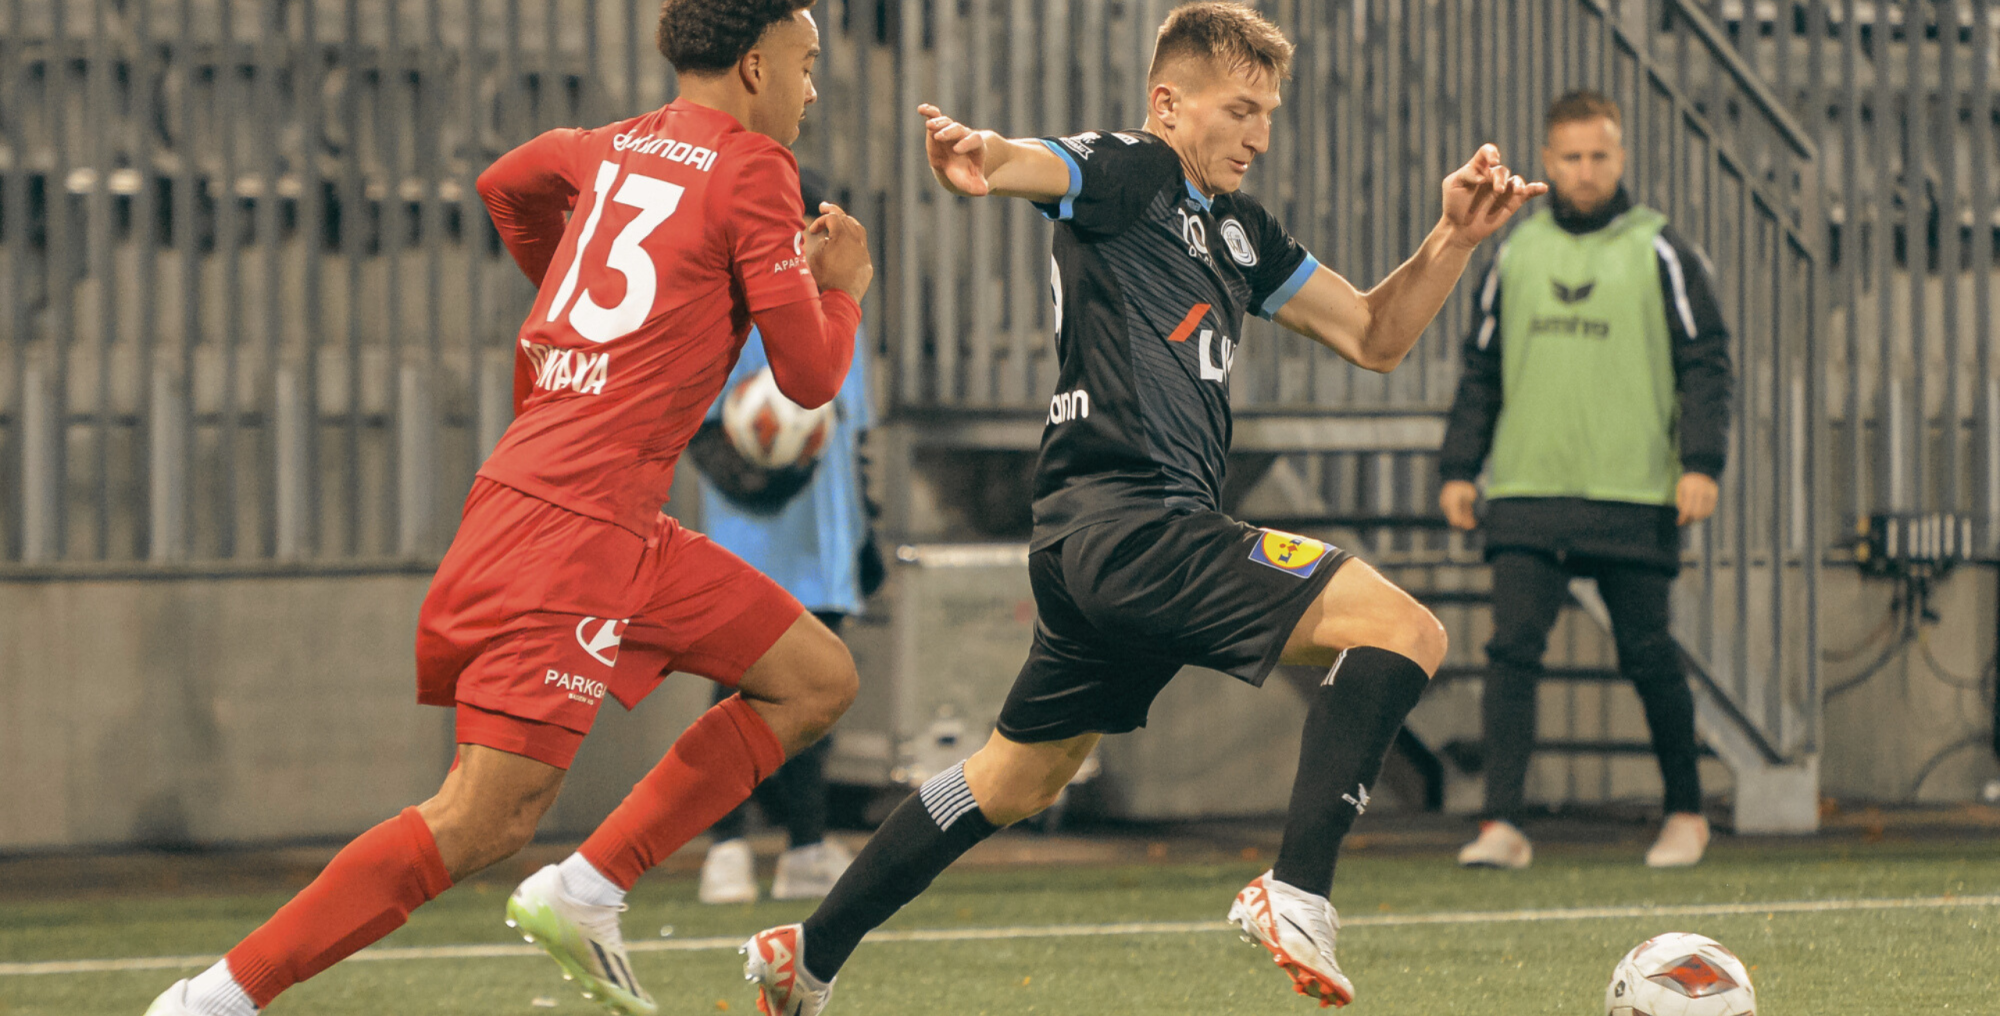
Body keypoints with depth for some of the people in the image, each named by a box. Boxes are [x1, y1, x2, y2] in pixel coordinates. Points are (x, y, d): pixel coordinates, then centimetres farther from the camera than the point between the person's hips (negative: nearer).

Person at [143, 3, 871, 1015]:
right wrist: (840, 289, 14)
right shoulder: (751, 170, -7)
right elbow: (810, 376, -5)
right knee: (483, 821, -13)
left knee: (818, 679, 13)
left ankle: (585, 892, 7)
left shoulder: (624, 146, 16)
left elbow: (506, 184, 38)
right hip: (574, 522, -9)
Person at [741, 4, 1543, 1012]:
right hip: (1131, 521, -10)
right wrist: (974, 160, -51)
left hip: (1099, 542, 10)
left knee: (1021, 777, 21)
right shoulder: (1129, 172, -4)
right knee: (1403, 630, -18)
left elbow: (1373, 335, 23)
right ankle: (1296, 892, -27)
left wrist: (1452, 241, 7)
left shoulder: (1237, 228, 22)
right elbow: (1032, 166, -26)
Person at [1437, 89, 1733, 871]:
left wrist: (1701, 463, -11)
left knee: (1648, 657, 4)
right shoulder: (1516, 254, 12)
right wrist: (1459, 468, 11)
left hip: (1634, 497, -2)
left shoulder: (1659, 253, 2)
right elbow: (1481, 371, 18)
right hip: (1528, 492, 2)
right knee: (1512, 648, -10)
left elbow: (1706, 363, 0)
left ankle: (1685, 813, 21)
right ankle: (1502, 823, -12)